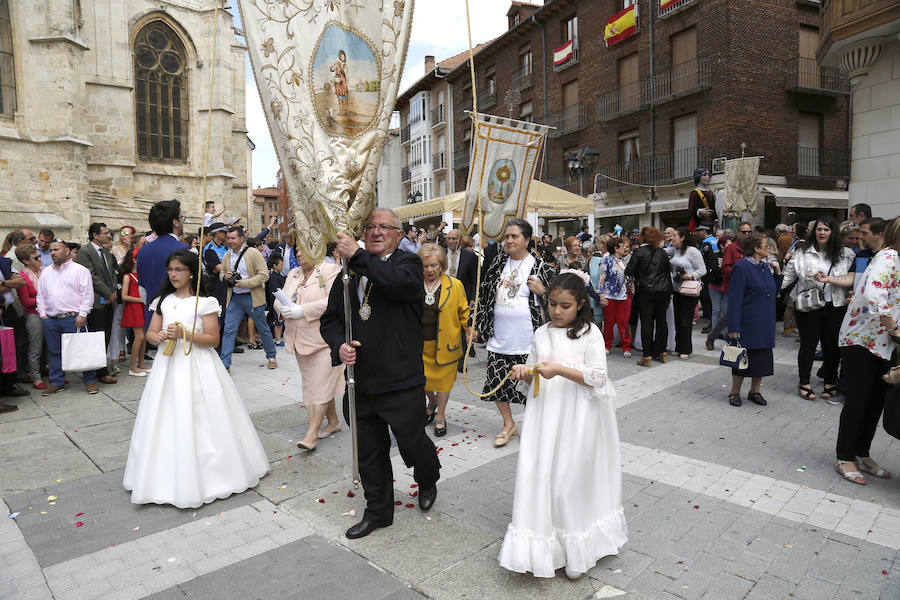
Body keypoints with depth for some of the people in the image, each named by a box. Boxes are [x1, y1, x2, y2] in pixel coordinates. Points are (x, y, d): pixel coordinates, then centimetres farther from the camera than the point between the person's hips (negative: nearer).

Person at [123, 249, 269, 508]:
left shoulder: (204, 302, -5)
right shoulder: (163, 301, 10)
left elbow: (213, 339, -8)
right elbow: (150, 333, 12)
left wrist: (184, 334, -20)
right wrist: (159, 337, -11)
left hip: (197, 366, -4)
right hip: (168, 364, 5)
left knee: (199, 422, -1)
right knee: (167, 421, 7)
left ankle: (206, 475, 13)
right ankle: (168, 477, 22)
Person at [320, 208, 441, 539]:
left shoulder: (408, 262, -5)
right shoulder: (349, 271, 9)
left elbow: (401, 282, -29)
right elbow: (330, 318, 12)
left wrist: (357, 255, -25)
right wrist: (339, 345, -8)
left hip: (401, 382, -5)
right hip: (360, 381, 5)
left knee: (412, 443, 9)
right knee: (369, 452, 17)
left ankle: (428, 480, 44)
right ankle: (378, 511, 38)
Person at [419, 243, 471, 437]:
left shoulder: (454, 285, -2)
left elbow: (463, 312, 7)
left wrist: (470, 329, -6)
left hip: (445, 342, -1)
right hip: (420, 342, 2)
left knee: (443, 377, 8)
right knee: (422, 379, 6)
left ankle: (440, 415, 26)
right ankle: (432, 402, 38)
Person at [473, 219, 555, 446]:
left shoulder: (539, 267, -5)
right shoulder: (498, 263, 8)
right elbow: (484, 294, 14)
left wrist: (541, 291, -18)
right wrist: (477, 324, 12)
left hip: (526, 338, -4)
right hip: (499, 336, 5)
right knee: (496, 381, 8)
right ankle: (509, 425, 29)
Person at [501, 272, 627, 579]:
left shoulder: (590, 333, -4)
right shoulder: (541, 334, 8)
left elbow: (598, 377, -11)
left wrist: (559, 370, -22)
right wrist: (525, 372, -7)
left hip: (578, 418, -4)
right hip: (546, 415, 4)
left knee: (573, 477, 3)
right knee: (542, 472, 3)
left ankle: (576, 552, 22)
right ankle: (545, 546, 18)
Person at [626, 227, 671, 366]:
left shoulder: (639, 252, -7)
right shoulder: (662, 252, 7)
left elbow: (629, 271, -9)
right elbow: (668, 272, 13)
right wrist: (668, 290, 21)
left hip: (645, 291, -4)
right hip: (662, 291, 4)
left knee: (646, 322, -3)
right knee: (661, 321, 13)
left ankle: (647, 356, -3)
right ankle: (662, 352, 21)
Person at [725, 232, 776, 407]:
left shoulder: (764, 266, 11)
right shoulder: (741, 267, -13)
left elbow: (772, 291, 24)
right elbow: (735, 299, -17)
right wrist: (734, 327, -20)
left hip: (764, 325, 8)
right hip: (748, 324, -8)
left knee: (762, 358, 12)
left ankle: (755, 392, 27)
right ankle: (735, 392, 17)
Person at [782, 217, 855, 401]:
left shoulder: (845, 254, 4)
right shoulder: (803, 253, 1)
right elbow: (788, 276, 1)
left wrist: (828, 279, -15)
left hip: (835, 307, 1)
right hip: (808, 307, -1)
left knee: (832, 345, 9)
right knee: (808, 345, 6)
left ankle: (830, 382, 27)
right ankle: (804, 384, 19)